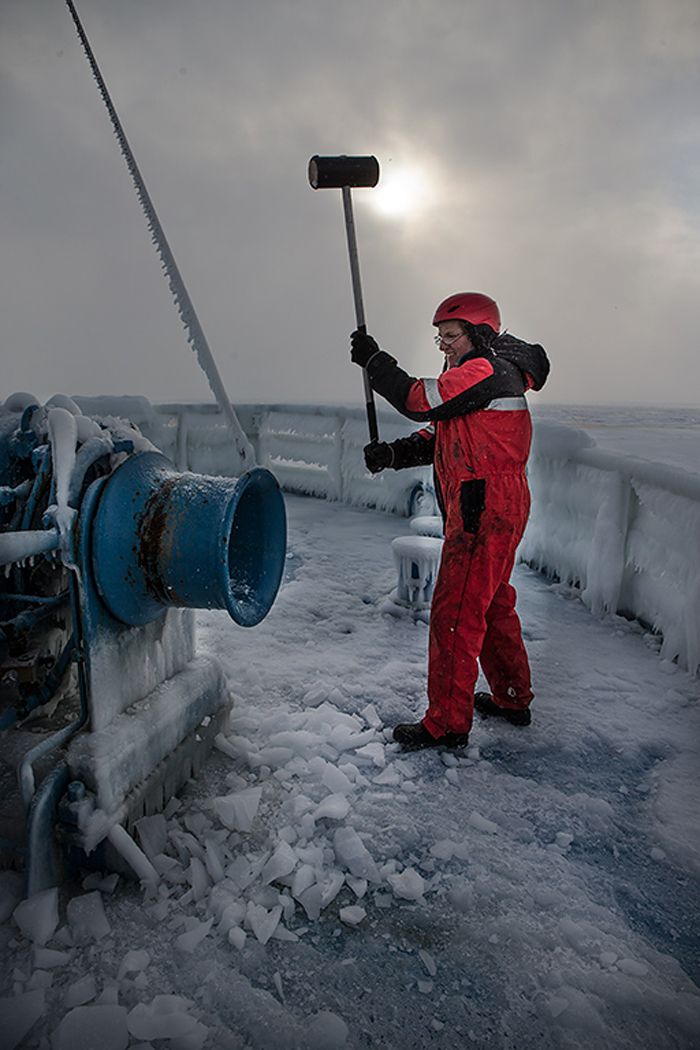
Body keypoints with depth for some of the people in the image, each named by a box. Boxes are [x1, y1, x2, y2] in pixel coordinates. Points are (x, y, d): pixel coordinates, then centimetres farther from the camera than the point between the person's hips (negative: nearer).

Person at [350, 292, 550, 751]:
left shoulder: (486, 370, -12)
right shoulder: (491, 375, 22)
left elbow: (418, 400, -18)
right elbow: (438, 437, 15)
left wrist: (373, 359, -5)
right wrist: (392, 453, -1)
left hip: (484, 514, -11)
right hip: (494, 512, 11)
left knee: (455, 613, -6)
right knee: (494, 606, 19)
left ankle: (448, 723, 4)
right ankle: (513, 700, 34)